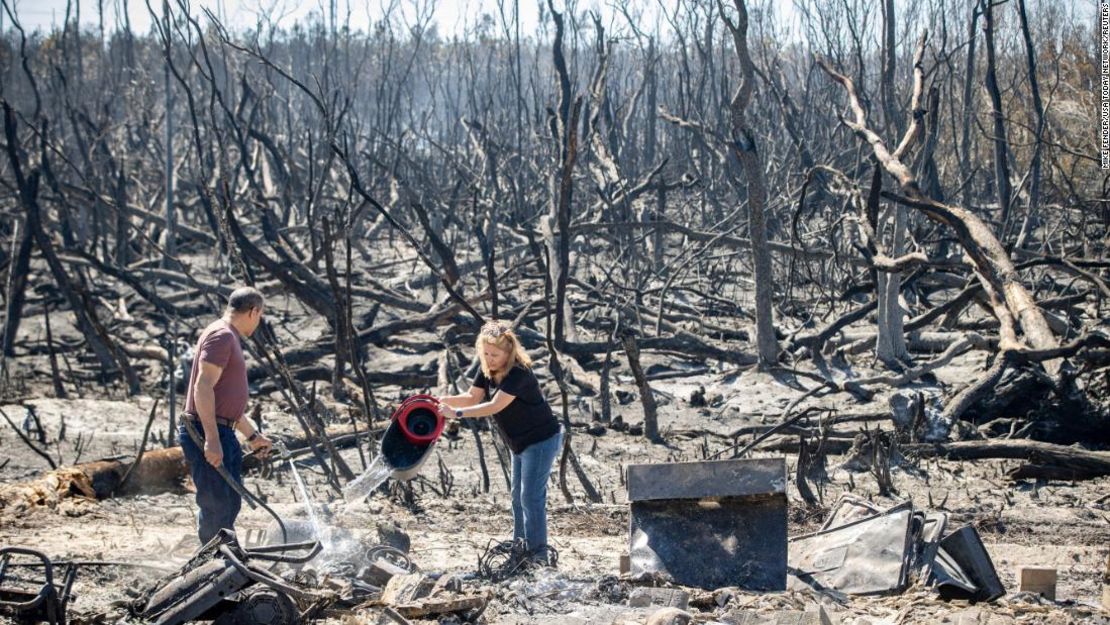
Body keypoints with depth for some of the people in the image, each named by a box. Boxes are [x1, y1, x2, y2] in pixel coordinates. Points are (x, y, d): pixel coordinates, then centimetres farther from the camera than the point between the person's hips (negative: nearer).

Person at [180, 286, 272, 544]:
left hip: (221, 434, 11)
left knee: (229, 503, 18)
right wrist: (211, 439, -28)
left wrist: (253, 435, 32)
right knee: (216, 506, -8)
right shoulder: (221, 336, -12)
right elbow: (203, 387, -23)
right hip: (207, 434, -11)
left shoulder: (229, 338, 20)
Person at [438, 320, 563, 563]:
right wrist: (443, 400, -19)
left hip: (542, 440, -9)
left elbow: (495, 406, -34)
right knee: (519, 496, 17)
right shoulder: (487, 370, -2)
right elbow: (472, 398, -1)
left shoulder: (518, 373, -28)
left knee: (531, 497, -9)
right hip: (521, 443, 9)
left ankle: (538, 554, -3)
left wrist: (457, 413, -36)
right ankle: (519, 547, 28)